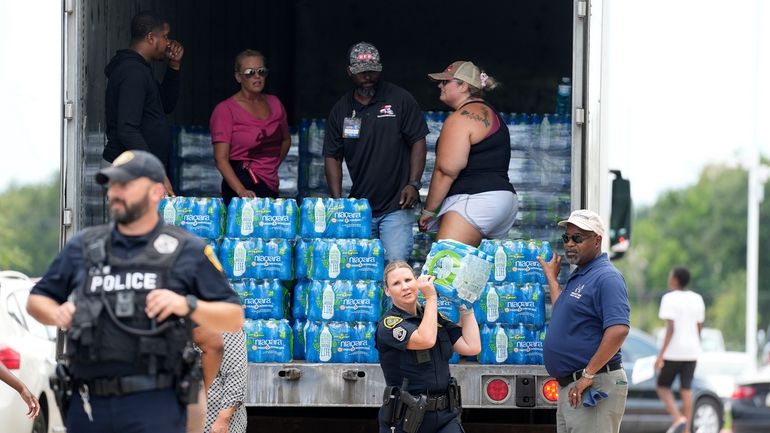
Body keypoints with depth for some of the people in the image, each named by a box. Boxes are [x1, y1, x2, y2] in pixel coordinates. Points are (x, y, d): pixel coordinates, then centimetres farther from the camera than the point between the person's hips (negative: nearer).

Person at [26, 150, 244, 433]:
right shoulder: (83, 247, 14)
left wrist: (188, 305, -14)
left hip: (154, 407, -4)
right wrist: (57, 313, -1)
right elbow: (36, 300, 22)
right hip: (88, 405, 4)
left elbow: (234, 319, 4)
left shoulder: (187, 251, 5)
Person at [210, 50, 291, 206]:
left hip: (271, 186, 6)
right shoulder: (226, 110, -5)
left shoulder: (274, 104, 13)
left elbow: (286, 140, 31)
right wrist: (241, 190, -27)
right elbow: (221, 158, -13)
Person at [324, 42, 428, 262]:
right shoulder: (341, 109, 9)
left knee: (396, 264, -15)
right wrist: (337, 200, -1)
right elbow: (332, 157, 10)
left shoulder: (400, 100, -1)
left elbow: (418, 142, 1)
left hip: (396, 205, -4)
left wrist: (413, 184, -10)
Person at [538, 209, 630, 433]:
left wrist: (589, 374, -25)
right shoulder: (577, 276, 18)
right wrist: (551, 277, 33)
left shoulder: (606, 278, -14)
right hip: (568, 387, 10)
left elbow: (618, 329, -24)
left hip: (593, 388, -10)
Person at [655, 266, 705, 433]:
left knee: (662, 387, 7)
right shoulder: (697, 299, 8)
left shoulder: (670, 299, -11)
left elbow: (670, 328, -18)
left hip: (674, 351, -6)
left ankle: (678, 419, -13)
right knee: (686, 389, 6)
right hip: (692, 351, 6)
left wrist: (661, 354, -17)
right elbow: (699, 328, 11)